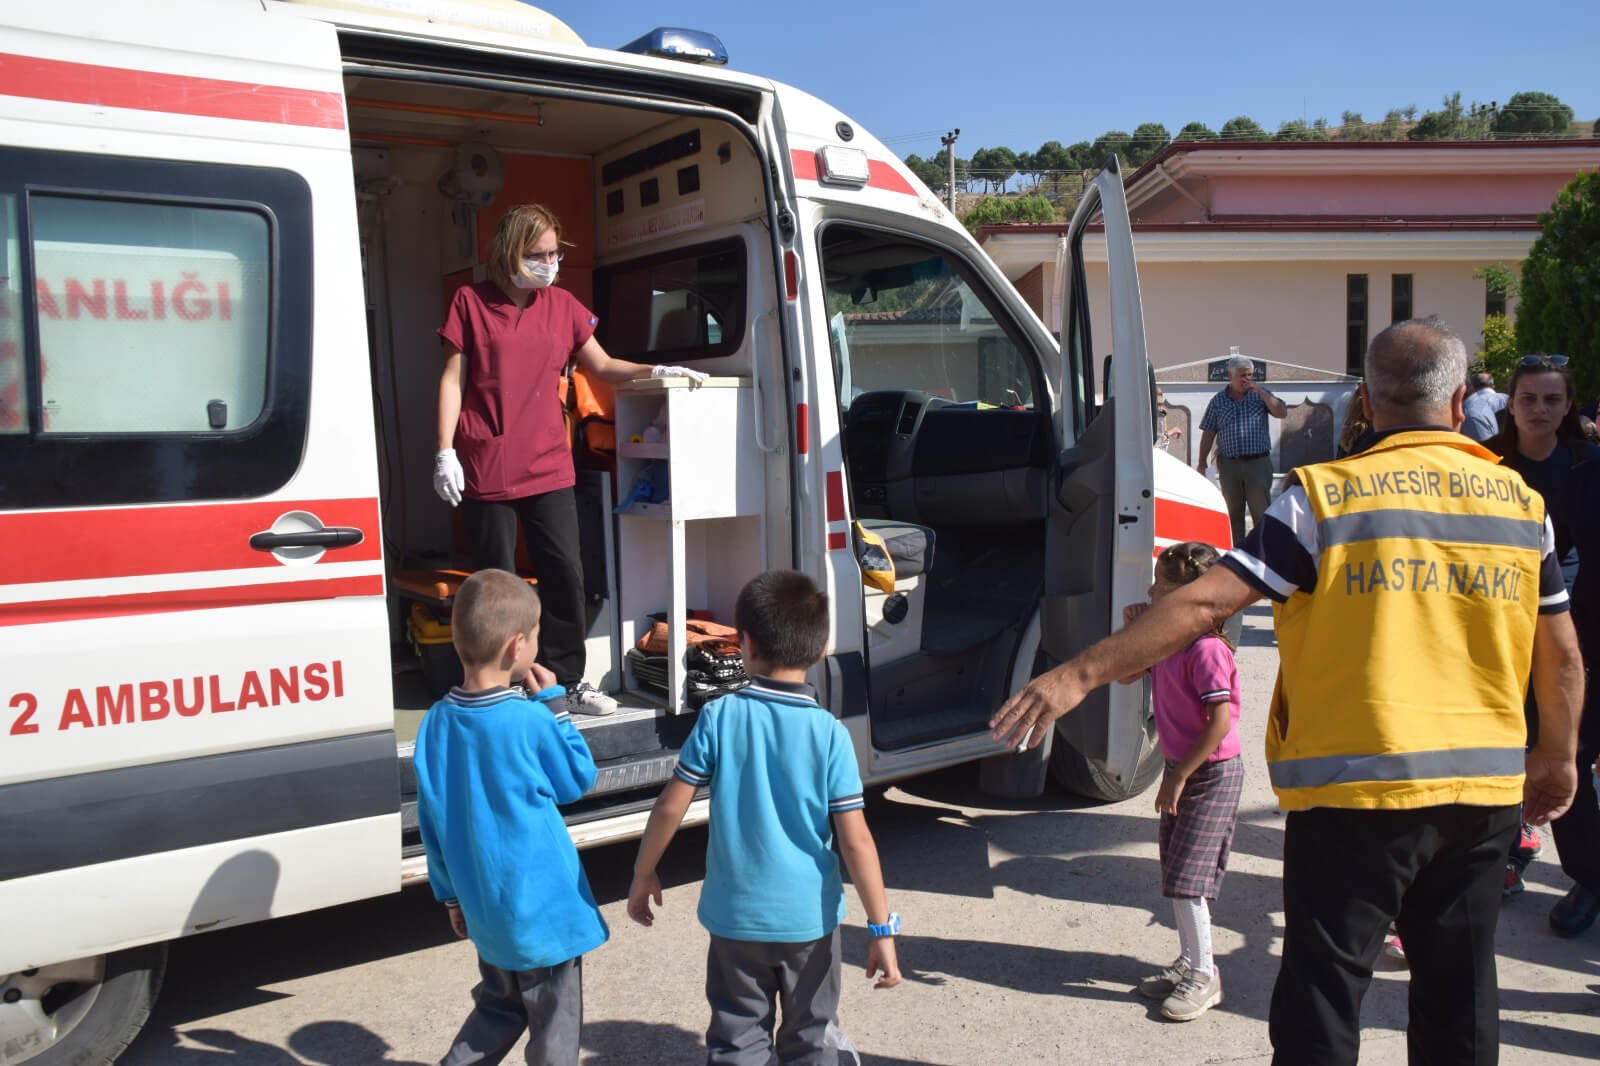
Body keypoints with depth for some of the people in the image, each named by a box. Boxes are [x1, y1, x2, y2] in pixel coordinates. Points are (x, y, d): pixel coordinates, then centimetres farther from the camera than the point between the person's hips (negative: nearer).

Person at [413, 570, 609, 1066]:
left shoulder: (437, 721, -4)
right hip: (542, 906, -6)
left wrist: (451, 894, 16)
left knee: (499, 1007, 26)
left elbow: (432, 820, 4)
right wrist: (553, 703, -4)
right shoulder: (529, 721, -22)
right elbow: (578, 779, -4)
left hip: (484, 907, 6)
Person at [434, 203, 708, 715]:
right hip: (486, 470, -3)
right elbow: (453, 379, 0)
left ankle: (567, 679, 15)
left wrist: (655, 370, 2)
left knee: (565, 574, 1)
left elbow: (602, 366, 17)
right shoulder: (471, 302, 1)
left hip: (549, 467, 3)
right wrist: (445, 452, -6)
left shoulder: (563, 306, 11)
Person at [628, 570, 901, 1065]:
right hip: (810, 917, 0)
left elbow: (670, 807, -8)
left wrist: (643, 875, 8)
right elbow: (856, 841, -13)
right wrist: (882, 928, -6)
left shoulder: (719, 717, -10)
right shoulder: (831, 733, -12)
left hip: (735, 915, 0)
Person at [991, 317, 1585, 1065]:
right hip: (1484, 791, 5)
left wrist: (1080, 674, -15)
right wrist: (1557, 759, 26)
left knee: (1322, 999, 7)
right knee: (1459, 990, 20)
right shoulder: (1520, 502, 4)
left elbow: (1205, 602, -17)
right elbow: (1562, 655, 10)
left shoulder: (1328, 497, -9)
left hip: (1357, 789, -4)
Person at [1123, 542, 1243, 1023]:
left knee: (1185, 878, -6)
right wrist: (1133, 630, 0)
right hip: (1181, 768, 9)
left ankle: (1204, 975, 8)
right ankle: (1188, 962, 27)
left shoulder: (1207, 648, -23)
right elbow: (1126, 676, 16)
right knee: (1174, 874, 14)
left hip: (1212, 773, -9)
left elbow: (1221, 721, -25)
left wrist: (1178, 778, -20)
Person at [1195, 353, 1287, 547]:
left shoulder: (1260, 395, 7)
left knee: (1261, 511, -3)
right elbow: (1208, 434, 7)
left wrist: (1261, 392, -10)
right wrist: (1201, 463, 2)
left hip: (1258, 462, -1)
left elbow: (1281, 413, -6)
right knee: (1232, 513, 6)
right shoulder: (1218, 401, 7)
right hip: (1229, 464, 1)